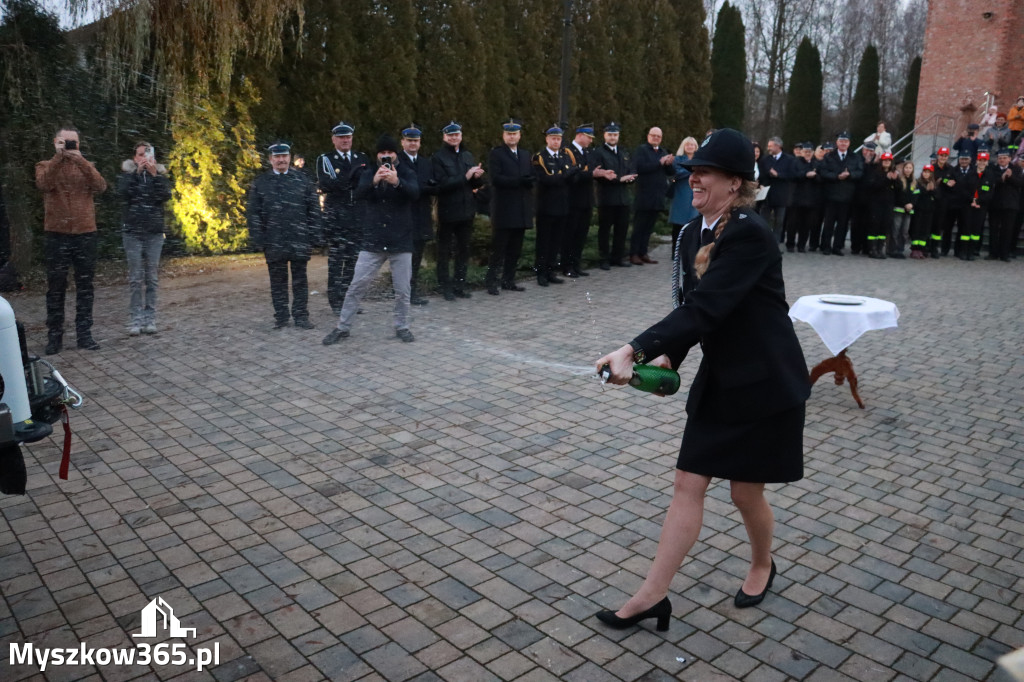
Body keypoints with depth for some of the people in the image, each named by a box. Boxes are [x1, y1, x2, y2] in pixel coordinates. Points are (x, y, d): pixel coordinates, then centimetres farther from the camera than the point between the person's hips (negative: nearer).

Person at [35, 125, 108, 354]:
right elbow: (44, 184, -17)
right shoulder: (45, 166, 7)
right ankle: (54, 335, 9)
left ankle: (84, 333, 10)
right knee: (56, 288, 2)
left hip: (85, 234, 1)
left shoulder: (86, 167, 10)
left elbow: (100, 186, -11)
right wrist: (59, 156, -18)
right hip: (56, 235, -1)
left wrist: (80, 159, -18)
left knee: (85, 287, 4)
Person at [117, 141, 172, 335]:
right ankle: (135, 320, -3)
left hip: (155, 232, 1)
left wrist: (154, 174, -14)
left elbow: (165, 196, -7)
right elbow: (123, 193, -11)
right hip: (132, 232, -1)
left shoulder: (160, 174, 9)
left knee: (152, 277, 0)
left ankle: (150, 319, 5)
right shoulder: (128, 174, 7)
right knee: (135, 277, -4)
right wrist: (137, 172, -13)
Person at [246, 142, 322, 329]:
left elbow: (314, 209, 5)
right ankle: (281, 317, 15)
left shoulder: (303, 180, 6)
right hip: (273, 242, 0)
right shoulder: (260, 183, 6)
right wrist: (259, 241, -3)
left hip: (299, 242, 0)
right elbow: (253, 214, 5)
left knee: (300, 280, 6)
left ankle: (301, 316, 13)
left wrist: (313, 237, -2)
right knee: (278, 280, 7)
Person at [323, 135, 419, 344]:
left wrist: (397, 182, -39)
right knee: (356, 287, 1)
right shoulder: (369, 174, 8)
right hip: (372, 242, 1)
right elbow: (358, 194, -12)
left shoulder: (406, 173, 3)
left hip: (401, 242, -1)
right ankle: (342, 327, 11)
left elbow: (415, 192, -18)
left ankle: (402, 327, 20)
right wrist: (374, 181, -32)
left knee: (402, 290, 4)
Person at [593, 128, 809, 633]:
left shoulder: (750, 235, -22)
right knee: (688, 484, 5)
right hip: (719, 379, 7)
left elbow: (703, 307, -32)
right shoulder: (692, 233, 3)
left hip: (765, 382, -7)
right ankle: (653, 595, 12)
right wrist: (667, 356, -11)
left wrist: (634, 351, -37)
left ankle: (763, 566, 41)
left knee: (745, 491, 9)